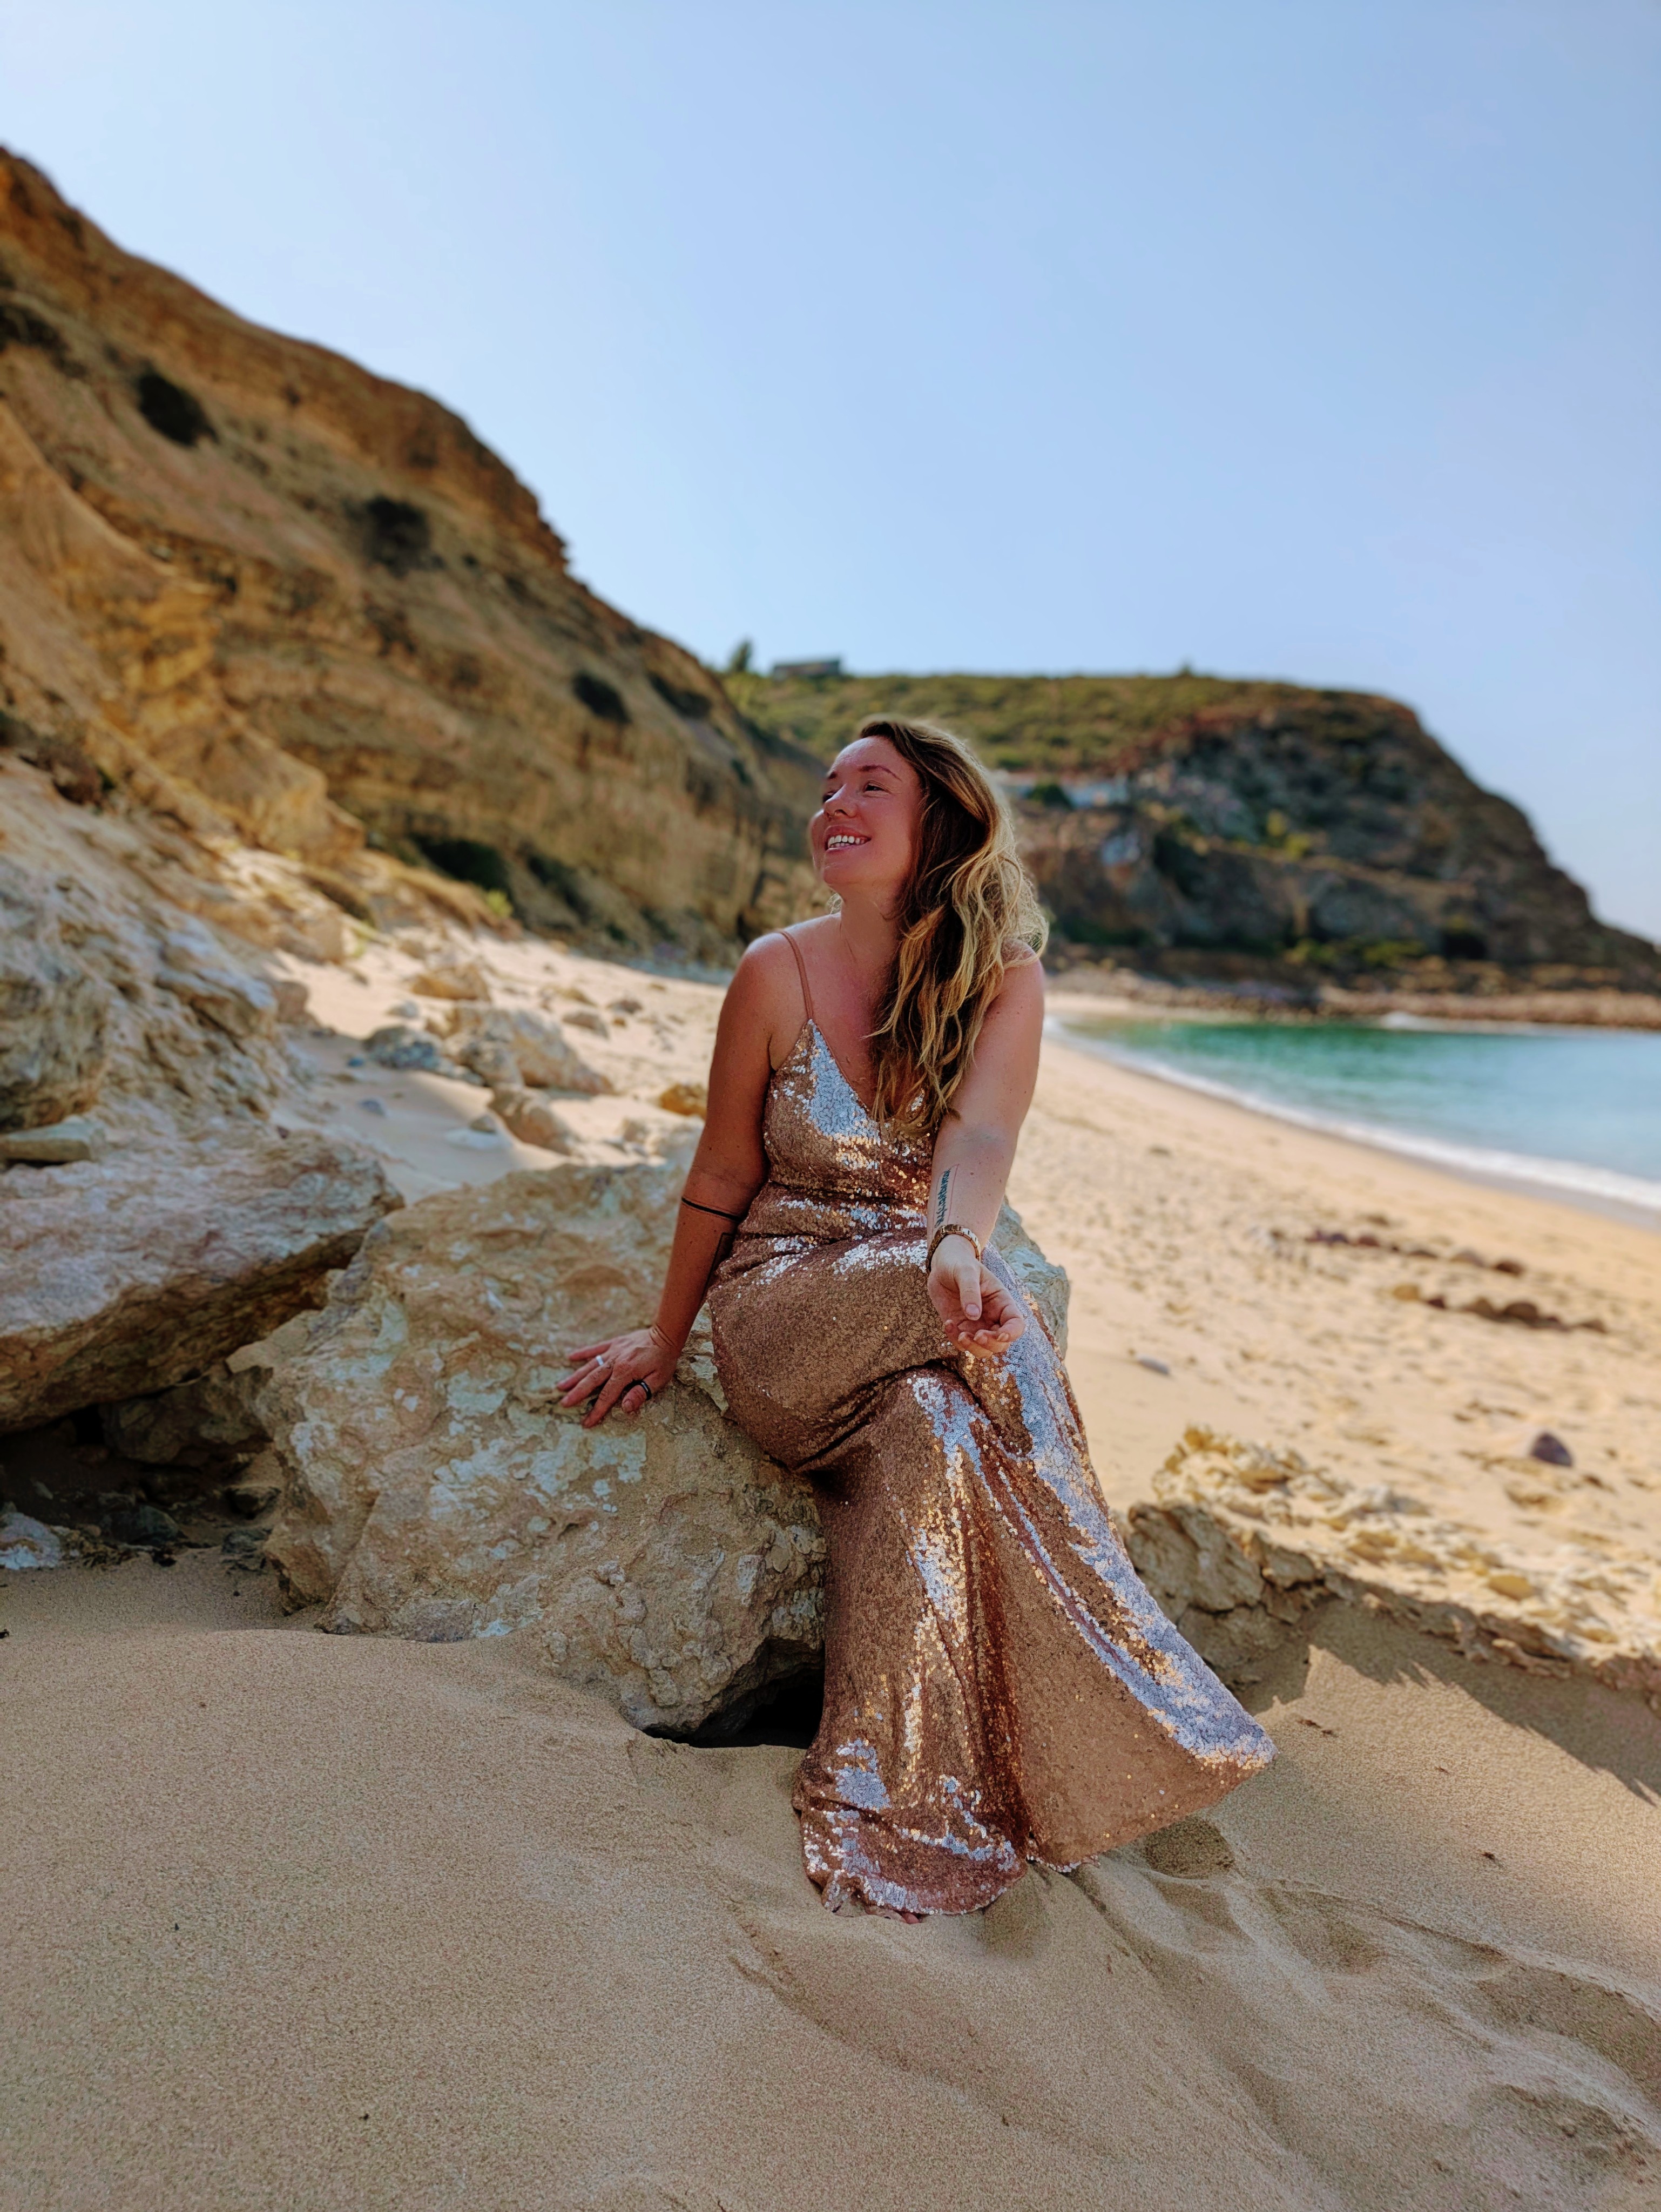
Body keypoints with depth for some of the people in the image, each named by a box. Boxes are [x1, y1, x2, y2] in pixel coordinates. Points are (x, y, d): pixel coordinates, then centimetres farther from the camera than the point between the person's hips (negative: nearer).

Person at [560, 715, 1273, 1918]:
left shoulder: (1007, 981, -5)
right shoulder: (779, 972, -8)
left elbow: (980, 1136, -23)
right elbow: (725, 1174, 1)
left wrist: (956, 1246, -46)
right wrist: (665, 1340, 9)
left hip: (928, 1293, 2)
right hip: (787, 1312, -1)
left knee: (929, 1424, -33)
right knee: (993, 1335, -31)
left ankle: (905, 1804, -17)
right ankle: (1115, 1691, -16)